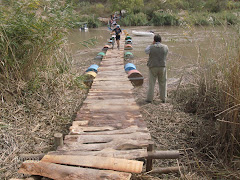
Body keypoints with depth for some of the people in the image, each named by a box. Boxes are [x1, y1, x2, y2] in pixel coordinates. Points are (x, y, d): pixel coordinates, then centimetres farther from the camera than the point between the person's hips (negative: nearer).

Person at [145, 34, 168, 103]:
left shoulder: (151, 47, -8)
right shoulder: (165, 47, -1)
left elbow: (146, 51, 12)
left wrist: (152, 44, 11)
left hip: (153, 67, -2)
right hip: (162, 67, 2)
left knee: (151, 83, 5)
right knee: (162, 83, 11)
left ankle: (149, 99, 7)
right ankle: (163, 98, 16)